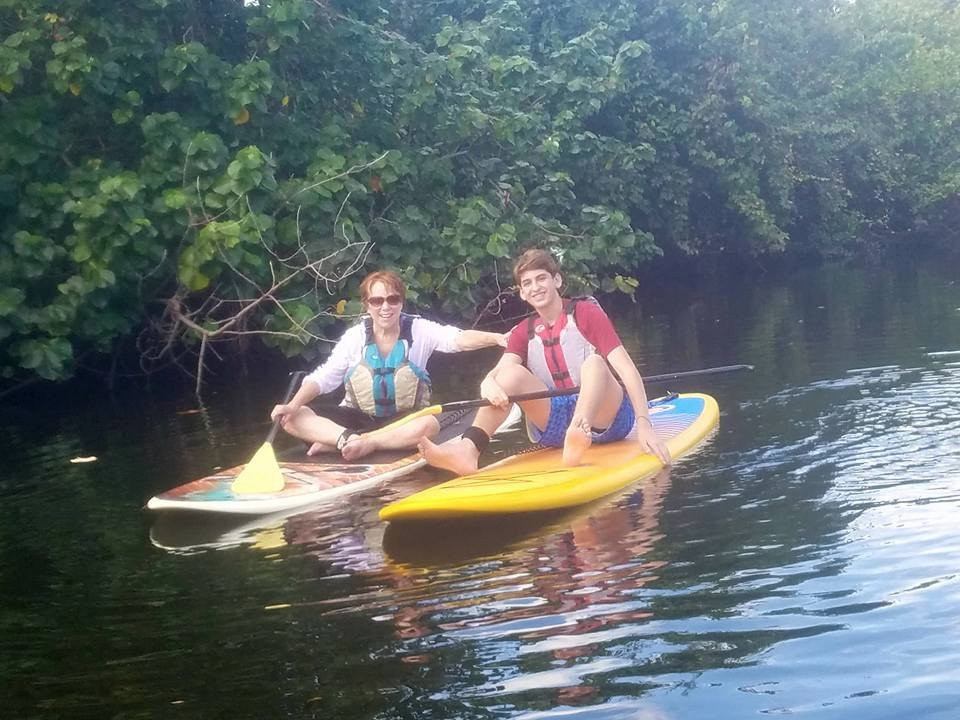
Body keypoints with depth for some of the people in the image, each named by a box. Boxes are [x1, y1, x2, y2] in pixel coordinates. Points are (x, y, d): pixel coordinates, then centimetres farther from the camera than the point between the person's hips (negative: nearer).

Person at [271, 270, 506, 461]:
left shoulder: (419, 330, -8)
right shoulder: (356, 336, -3)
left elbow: (459, 338, -24)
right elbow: (323, 378, -4)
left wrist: (496, 338, -44)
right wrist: (293, 405, -20)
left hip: (404, 418, -1)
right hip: (358, 417, 1)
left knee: (429, 426, -38)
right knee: (293, 419, -18)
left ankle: (335, 443, -33)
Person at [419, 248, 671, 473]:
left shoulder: (586, 313, -3)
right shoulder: (523, 333, 10)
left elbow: (626, 368, -14)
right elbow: (497, 371, -8)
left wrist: (644, 425, -27)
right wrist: (489, 383, -35)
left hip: (606, 416, -3)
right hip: (555, 423, 3)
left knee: (594, 362, -30)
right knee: (512, 372, -18)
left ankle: (579, 435, -61)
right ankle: (468, 449, -40)